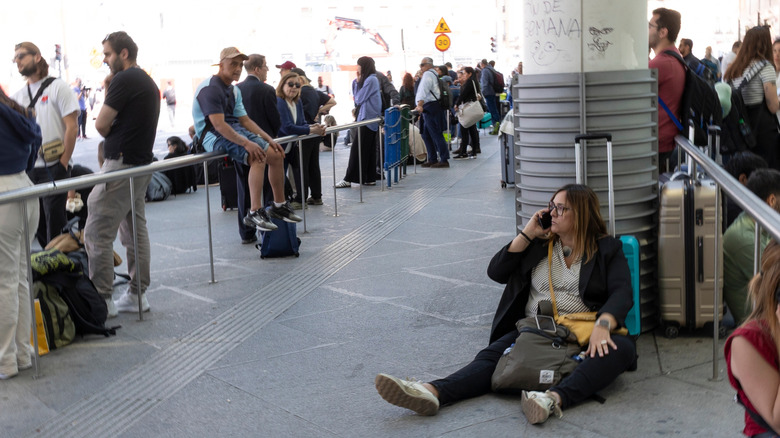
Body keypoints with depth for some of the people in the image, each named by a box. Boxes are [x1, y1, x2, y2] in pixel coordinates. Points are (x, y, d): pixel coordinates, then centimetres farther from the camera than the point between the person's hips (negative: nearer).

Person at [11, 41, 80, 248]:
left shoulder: (57, 87, -4)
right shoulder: (18, 95, 12)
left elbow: (72, 127, -10)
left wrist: (63, 164, -14)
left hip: (53, 168, -6)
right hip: (28, 168, 6)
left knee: (55, 223, -2)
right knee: (37, 226, 11)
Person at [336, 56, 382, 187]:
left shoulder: (371, 80, -13)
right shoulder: (366, 79, 17)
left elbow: (359, 99, -14)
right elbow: (356, 96, 19)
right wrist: (357, 81, 9)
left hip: (367, 119, -10)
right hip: (368, 118, 10)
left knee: (358, 148, -7)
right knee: (369, 149, 10)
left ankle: (349, 179, -6)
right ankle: (370, 178, 13)